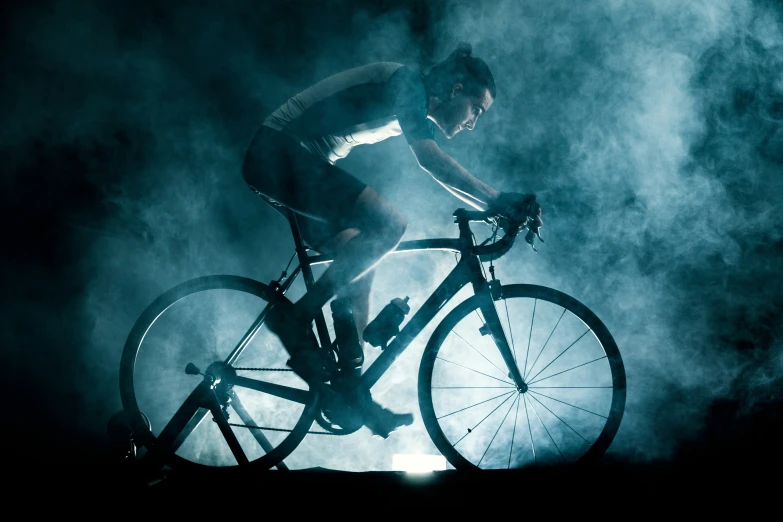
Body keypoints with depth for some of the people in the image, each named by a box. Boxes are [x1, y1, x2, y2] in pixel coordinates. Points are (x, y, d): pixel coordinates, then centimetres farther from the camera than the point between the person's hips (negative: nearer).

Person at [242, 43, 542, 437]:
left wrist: (499, 207, 14)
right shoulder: (407, 83, -12)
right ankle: (296, 317, -14)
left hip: (276, 162, 11)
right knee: (387, 224, -22)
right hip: (279, 152, -11)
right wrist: (498, 200, -28)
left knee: (358, 263, 8)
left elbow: (445, 174, 22)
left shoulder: (416, 110, 18)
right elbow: (428, 159, -26)